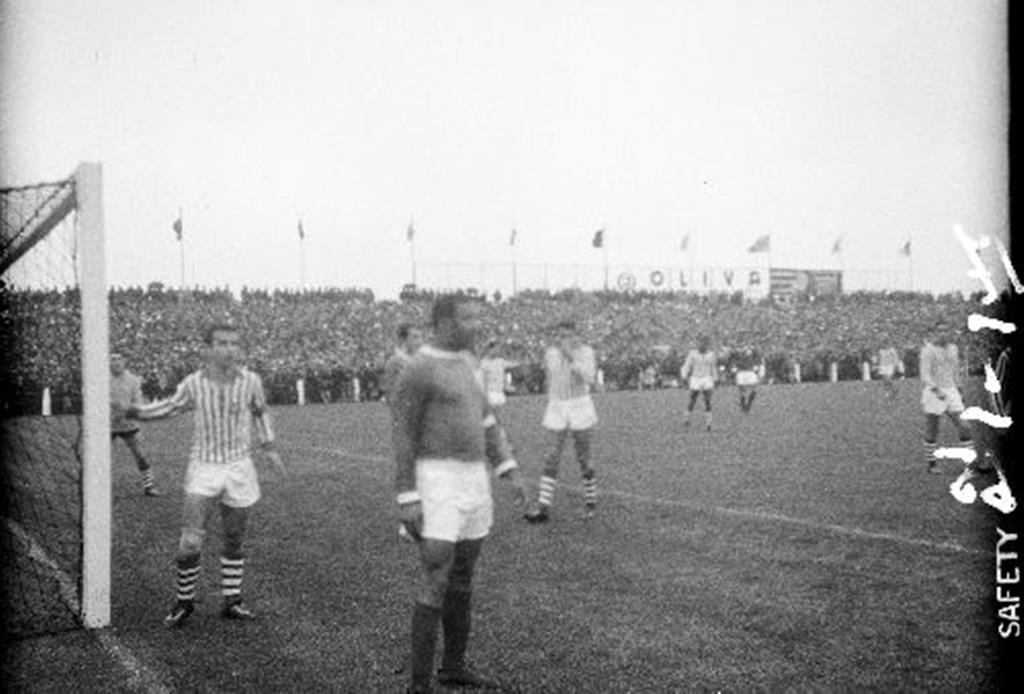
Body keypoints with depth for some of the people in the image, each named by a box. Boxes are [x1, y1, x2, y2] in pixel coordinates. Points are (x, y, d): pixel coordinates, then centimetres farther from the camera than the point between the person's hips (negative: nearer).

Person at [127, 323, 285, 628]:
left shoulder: (251, 380, -8)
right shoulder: (193, 384, -10)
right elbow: (170, 406, 11)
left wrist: (269, 447, 11)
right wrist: (133, 411, 0)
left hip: (239, 468, 1)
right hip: (203, 469, -1)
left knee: (234, 541, 11)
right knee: (190, 543, -10)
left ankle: (231, 602, 27)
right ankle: (184, 602, 12)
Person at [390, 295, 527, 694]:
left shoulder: (460, 364, 15)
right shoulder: (417, 371, -13)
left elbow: (483, 420, 19)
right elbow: (403, 437, -13)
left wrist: (509, 472, 13)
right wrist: (406, 500, -16)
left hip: (471, 481, 9)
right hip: (437, 485, -9)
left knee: (463, 580, 15)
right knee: (436, 585, -9)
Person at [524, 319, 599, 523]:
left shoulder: (585, 352, -6)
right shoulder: (550, 353, 2)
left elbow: (589, 379, -20)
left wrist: (572, 356, -25)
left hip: (581, 408, -2)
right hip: (556, 409, 2)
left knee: (583, 459, 5)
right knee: (552, 459, -4)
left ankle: (590, 501, 24)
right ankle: (543, 508, -5)